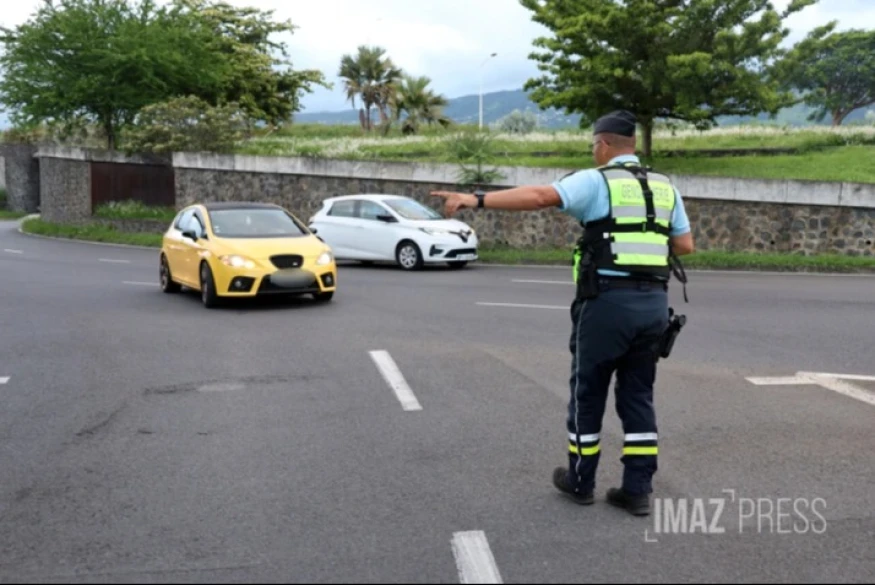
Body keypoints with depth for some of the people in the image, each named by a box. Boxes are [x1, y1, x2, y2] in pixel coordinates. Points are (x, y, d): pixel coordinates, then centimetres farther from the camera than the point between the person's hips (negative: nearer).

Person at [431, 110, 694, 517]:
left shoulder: (596, 181, -5)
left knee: (587, 392, 10)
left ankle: (580, 481, 22)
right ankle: (637, 490, 14)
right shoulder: (664, 187, 15)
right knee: (637, 396, 13)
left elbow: (539, 196, -20)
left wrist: (475, 199, -23)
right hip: (654, 303, 6)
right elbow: (685, 244, 19)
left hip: (608, 301, -6)